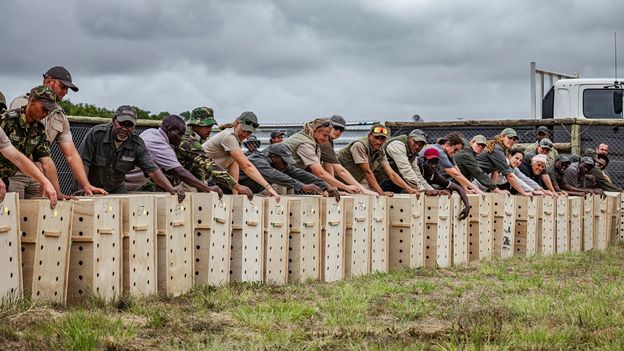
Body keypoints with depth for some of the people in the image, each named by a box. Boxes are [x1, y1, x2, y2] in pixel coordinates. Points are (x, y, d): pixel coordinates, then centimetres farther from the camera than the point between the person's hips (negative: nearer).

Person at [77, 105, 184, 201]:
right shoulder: (96, 133, -20)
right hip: (92, 188, -3)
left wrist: (172, 190, -27)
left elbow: (152, 170, -14)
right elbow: (83, 162, -19)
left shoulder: (137, 145, -12)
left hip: (116, 189, 3)